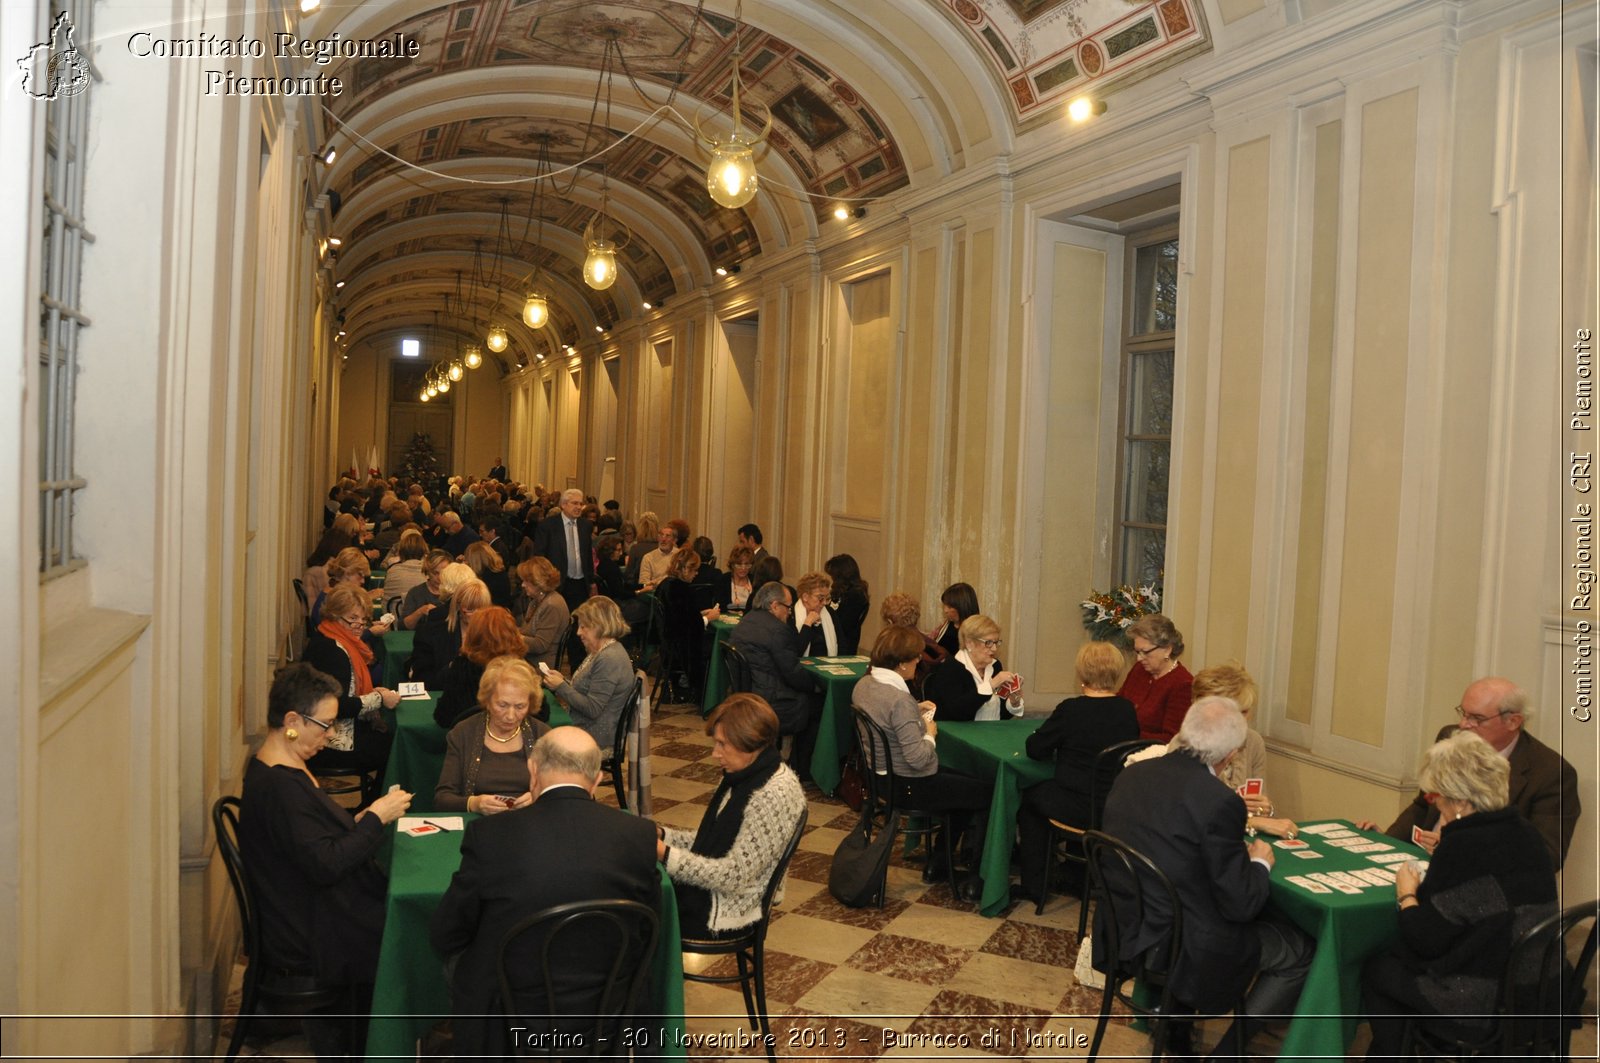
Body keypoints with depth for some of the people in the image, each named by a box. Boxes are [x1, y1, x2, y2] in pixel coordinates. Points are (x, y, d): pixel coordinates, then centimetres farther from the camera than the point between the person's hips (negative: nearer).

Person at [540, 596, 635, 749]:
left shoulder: (610, 659, -22)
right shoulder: (600, 652, 12)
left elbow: (592, 709, -24)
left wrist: (561, 687, -17)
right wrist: (563, 680, 5)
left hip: (594, 736, -10)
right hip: (581, 726, 10)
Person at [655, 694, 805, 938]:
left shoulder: (775, 795, -24)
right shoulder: (738, 777, 6)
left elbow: (734, 876, -24)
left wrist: (666, 854, -25)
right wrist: (661, 834, -2)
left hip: (726, 911, -9)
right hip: (705, 886, 9)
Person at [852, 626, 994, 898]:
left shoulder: (863, 685, -3)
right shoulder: (900, 699, -30)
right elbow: (918, 758, -30)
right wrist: (930, 734, -12)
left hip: (882, 776, 10)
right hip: (910, 786, -10)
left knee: (961, 780, 28)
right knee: (989, 793, 3)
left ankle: (939, 861, 34)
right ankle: (974, 880, 12)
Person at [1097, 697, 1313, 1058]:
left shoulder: (1129, 775, -4)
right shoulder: (1220, 801, -23)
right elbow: (1240, 905, -17)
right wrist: (1260, 862, 3)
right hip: (1184, 954, -7)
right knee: (1301, 950, 14)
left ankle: (1174, 1032, 36)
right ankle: (1228, 1053, 17)